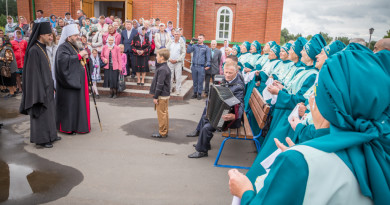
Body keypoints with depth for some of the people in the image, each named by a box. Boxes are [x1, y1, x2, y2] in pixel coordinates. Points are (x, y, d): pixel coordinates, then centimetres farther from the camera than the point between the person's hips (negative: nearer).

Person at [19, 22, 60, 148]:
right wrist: (40, 92, -21)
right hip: (39, 87, -9)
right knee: (40, 113, 0)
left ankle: (50, 135, 27)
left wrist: (51, 87, 17)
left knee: (49, 112, 15)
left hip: (46, 87, 9)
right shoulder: (33, 51, -17)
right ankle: (40, 139, 12)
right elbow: (33, 73, -20)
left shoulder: (42, 48, 10)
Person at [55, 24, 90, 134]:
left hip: (78, 81, 9)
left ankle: (78, 125, 23)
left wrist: (85, 57, 6)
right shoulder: (63, 47, -10)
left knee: (79, 102, 12)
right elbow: (63, 60, -29)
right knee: (69, 103, -4)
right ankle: (67, 127, 7)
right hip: (69, 81, -9)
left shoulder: (77, 47, 18)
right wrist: (79, 56, -24)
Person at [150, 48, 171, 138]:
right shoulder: (166, 67, 12)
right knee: (164, 113, 15)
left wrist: (155, 97, -17)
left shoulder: (162, 69, -20)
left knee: (161, 114, -2)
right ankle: (165, 131, 25)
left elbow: (160, 84, -22)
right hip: (166, 95, 10)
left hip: (162, 96, -10)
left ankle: (162, 133, 7)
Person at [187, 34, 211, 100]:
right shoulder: (194, 46, 9)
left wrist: (208, 65, -4)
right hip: (194, 66, 2)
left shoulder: (206, 47, 6)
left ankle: (199, 94, 11)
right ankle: (195, 93, 17)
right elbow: (188, 51, -1)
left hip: (201, 67, -2)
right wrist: (190, 43, -6)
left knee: (200, 81, 1)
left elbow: (208, 57, 4)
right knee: (194, 81, 8)